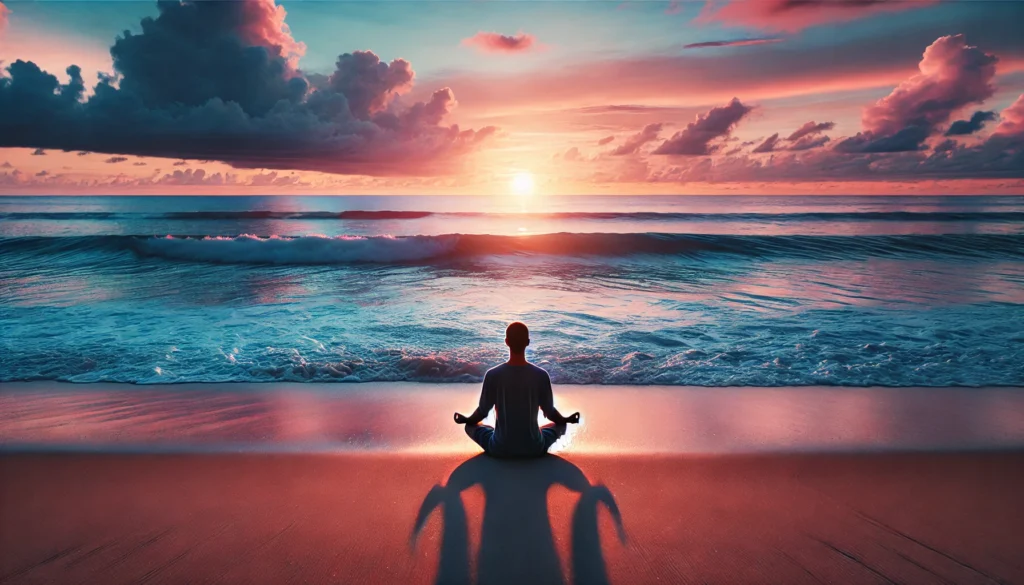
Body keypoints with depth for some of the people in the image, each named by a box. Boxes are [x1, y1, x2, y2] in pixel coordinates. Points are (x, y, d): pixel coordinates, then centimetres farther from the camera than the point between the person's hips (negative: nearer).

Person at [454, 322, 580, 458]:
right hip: (534, 448, 1)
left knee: (470, 426, 26)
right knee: (560, 425, 28)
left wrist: (466, 420, 19)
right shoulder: (541, 375, -12)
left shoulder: (492, 375, -13)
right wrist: (566, 420, 20)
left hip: (500, 449, 0)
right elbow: (550, 412, -2)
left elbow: (483, 412, -3)